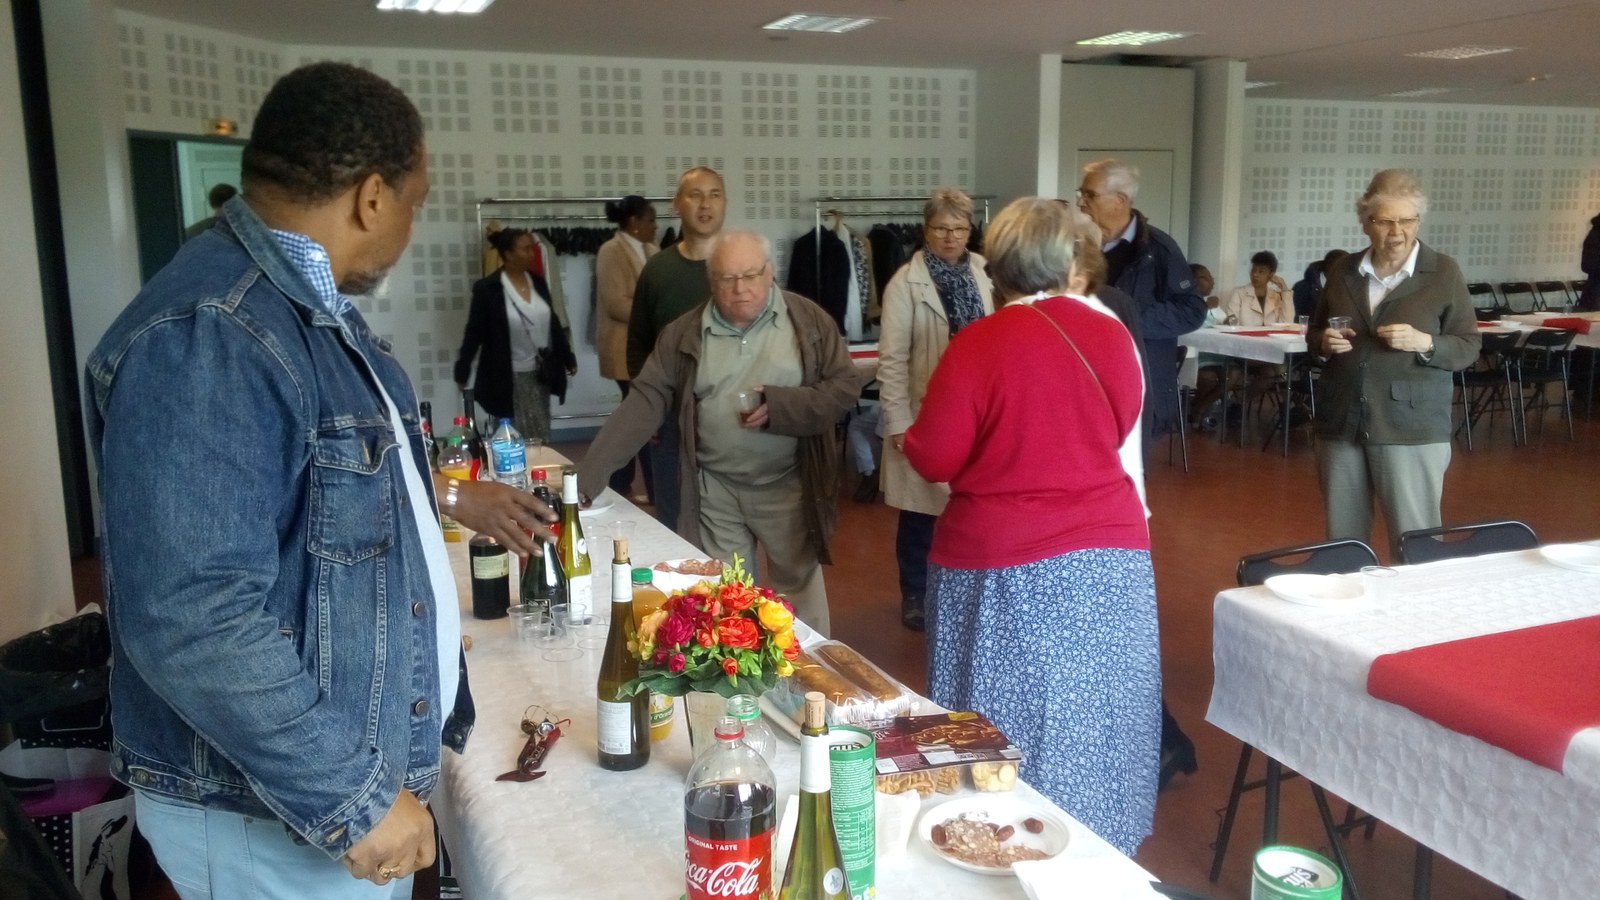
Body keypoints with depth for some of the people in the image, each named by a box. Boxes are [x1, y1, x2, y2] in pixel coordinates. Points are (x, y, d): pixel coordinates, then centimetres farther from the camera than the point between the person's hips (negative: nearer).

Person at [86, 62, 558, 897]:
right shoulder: (206, 337, -27)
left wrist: (448, 497, 30)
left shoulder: (311, 304, 7)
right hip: (275, 811, -9)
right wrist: (349, 799, -26)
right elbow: (192, 621, -32)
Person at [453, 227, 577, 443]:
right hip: (508, 377, -5)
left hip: (540, 374, 5)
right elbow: (474, 332, -7)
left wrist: (568, 358, 15)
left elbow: (553, 323, 13)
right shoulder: (487, 288, -10)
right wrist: (462, 371, -7)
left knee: (541, 440, 9)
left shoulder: (538, 282, 5)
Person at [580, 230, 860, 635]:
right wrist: (589, 474, -17)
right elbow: (646, 401, -7)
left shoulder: (809, 320, -5)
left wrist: (779, 406, -21)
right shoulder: (684, 333, -2)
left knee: (799, 593, 14)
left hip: (789, 486, -1)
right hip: (715, 492, 1)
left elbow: (845, 386, -6)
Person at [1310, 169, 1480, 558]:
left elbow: (1469, 347, 0)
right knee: (1341, 543, 11)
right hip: (1341, 423, 4)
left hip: (1411, 428, -4)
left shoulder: (1444, 272, -2)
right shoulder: (1344, 270, 8)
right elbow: (1314, 332, 19)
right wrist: (1324, 341, -4)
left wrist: (1424, 343, -19)